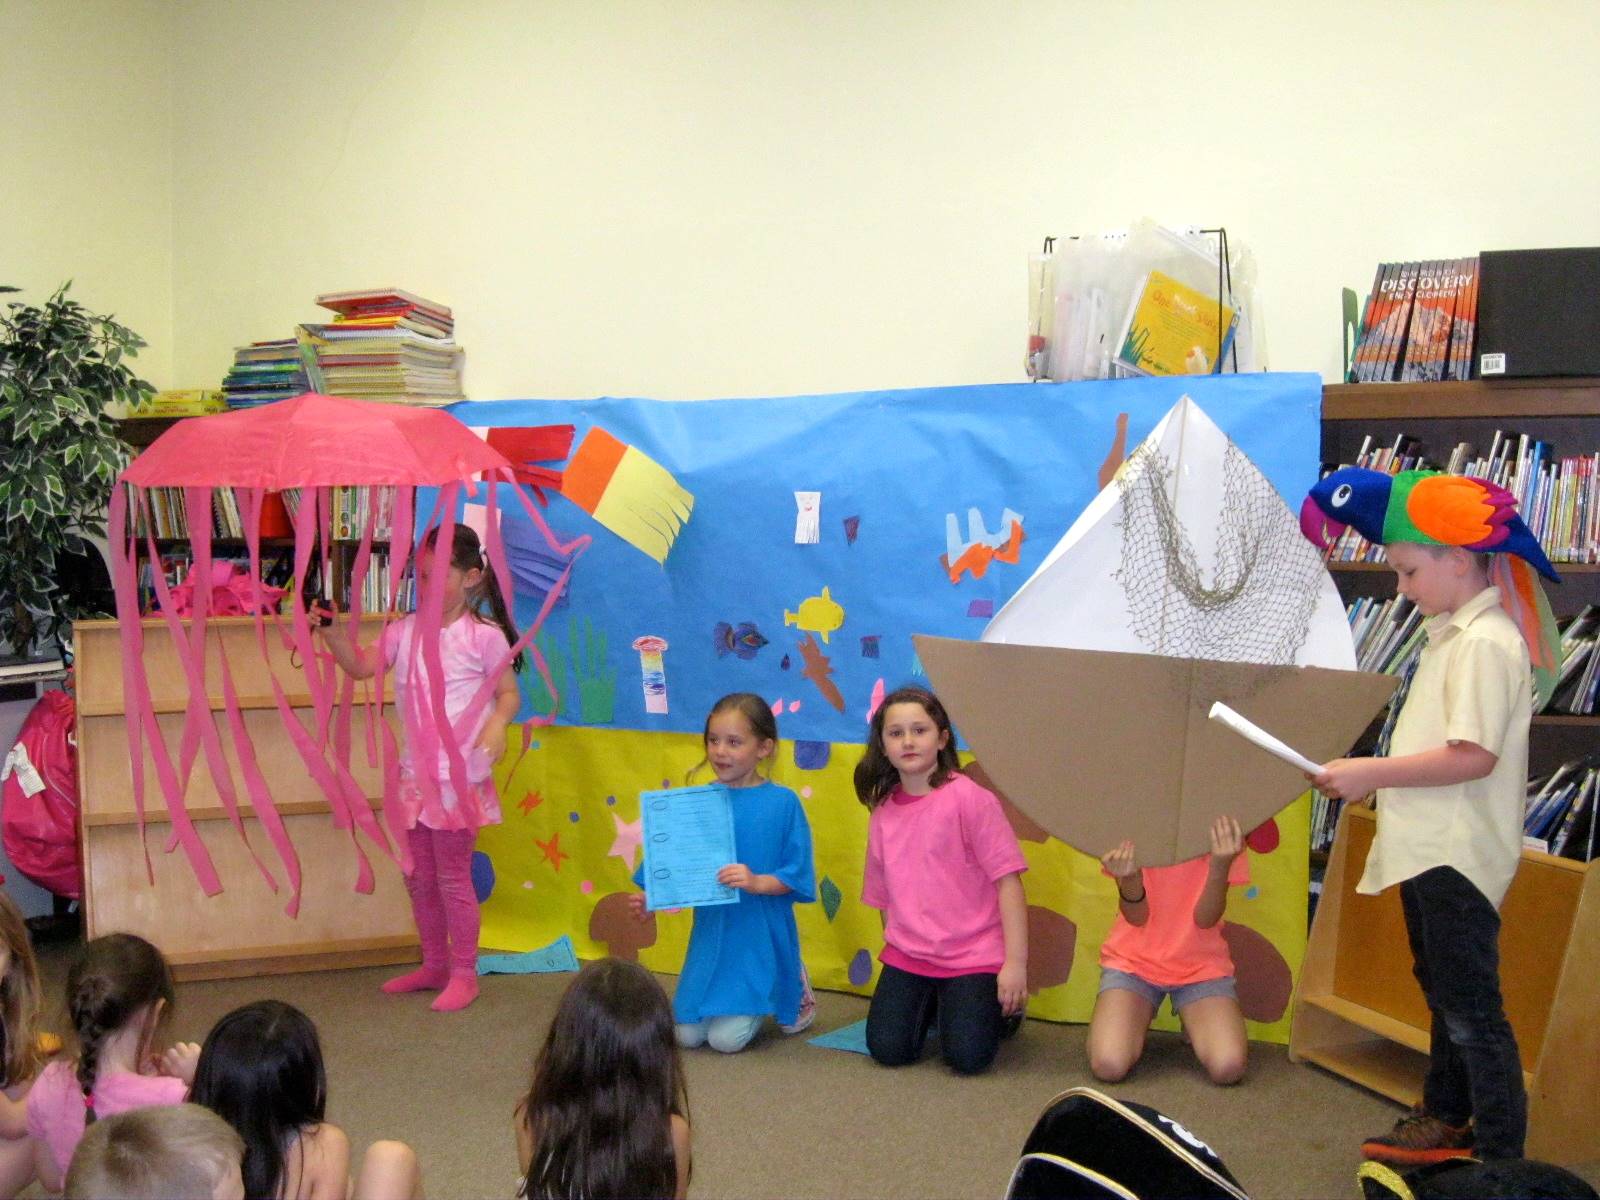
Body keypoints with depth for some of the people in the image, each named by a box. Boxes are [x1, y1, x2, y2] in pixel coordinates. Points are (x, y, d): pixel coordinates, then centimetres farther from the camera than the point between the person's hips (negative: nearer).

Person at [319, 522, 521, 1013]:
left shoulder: (485, 636, -8)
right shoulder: (406, 630, 5)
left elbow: (508, 692, -4)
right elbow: (361, 665, -3)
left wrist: (496, 725, -23)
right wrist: (333, 632, -19)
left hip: (459, 775, -6)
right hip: (415, 772, 6)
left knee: (453, 877, 1)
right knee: (420, 876, 16)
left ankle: (464, 973, 14)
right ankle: (434, 964, 31)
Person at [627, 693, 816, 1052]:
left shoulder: (782, 803, -9)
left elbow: (797, 877, -10)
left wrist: (756, 883, -27)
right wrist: (649, 900, -12)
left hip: (760, 939, -4)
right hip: (709, 937, 4)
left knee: (727, 1038, -9)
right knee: (686, 1034, 4)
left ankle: (791, 988, 19)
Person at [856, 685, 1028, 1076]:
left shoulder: (968, 798, -11)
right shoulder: (882, 813, 5)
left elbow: (1007, 881, -13)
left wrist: (1016, 962, -15)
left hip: (973, 955, -4)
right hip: (907, 956, 4)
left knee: (968, 1057, -15)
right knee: (888, 1050, -9)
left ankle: (1002, 1007, 18)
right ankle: (931, 1003, 22)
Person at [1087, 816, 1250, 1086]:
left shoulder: (1221, 830, -9)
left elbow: (1206, 919, -15)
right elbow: (1136, 917, -13)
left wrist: (1220, 866, -36)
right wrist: (1129, 878, -38)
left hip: (1201, 964, 1)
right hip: (1133, 960, 0)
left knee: (1228, 1068, -22)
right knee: (1109, 1065, -22)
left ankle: (1194, 1024, 13)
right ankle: (1135, 1022, 13)